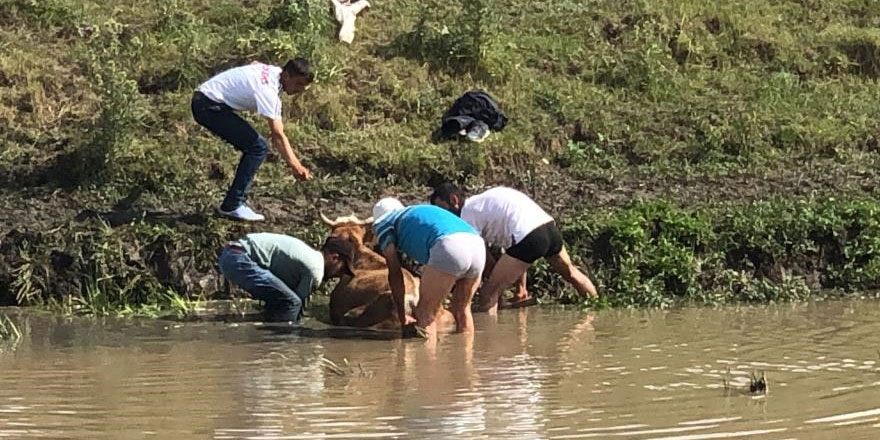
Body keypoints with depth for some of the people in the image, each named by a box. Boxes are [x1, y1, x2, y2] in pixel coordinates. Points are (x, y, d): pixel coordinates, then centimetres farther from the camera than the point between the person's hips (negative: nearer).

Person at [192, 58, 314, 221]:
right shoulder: (268, 90, -23)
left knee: (254, 147, 11)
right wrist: (295, 165, -34)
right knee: (257, 148, -15)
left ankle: (234, 203, 11)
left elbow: (254, 64, 31)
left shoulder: (274, 71, 5)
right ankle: (232, 206, -14)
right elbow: (278, 135, -28)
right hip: (208, 106, -10)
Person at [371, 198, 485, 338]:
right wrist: (423, 308, 52)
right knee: (461, 310, 24)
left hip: (449, 248, -7)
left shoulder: (384, 223, 24)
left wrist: (402, 316, 21)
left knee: (426, 315, 4)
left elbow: (395, 273, 16)